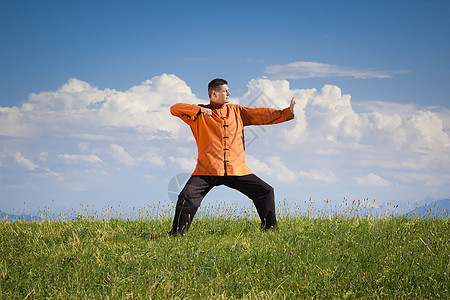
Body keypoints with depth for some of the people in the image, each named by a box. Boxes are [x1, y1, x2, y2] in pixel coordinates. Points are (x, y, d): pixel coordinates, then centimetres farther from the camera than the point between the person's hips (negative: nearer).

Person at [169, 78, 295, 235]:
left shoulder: (236, 111, 16)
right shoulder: (199, 114, 6)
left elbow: (262, 115, 13)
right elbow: (175, 109, -3)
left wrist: (287, 112, 4)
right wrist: (199, 109, -15)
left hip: (237, 170, 3)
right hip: (208, 169, -3)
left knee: (265, 192, -3)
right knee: (188, 196, -19)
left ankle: (270, 229, 11)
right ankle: (177, 234, -5)